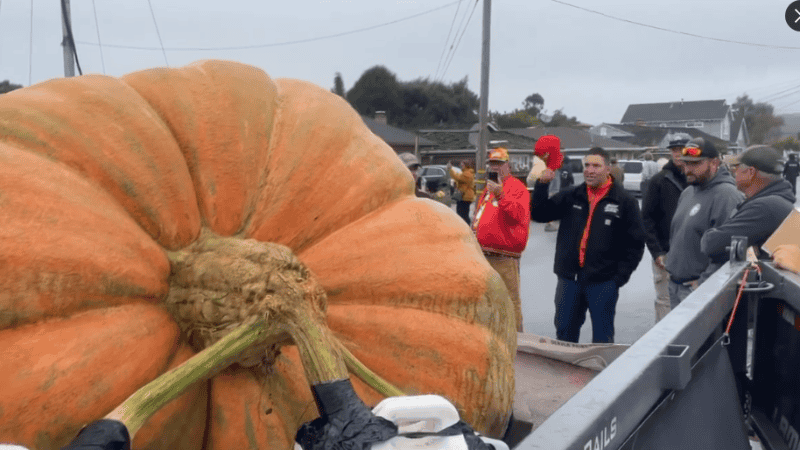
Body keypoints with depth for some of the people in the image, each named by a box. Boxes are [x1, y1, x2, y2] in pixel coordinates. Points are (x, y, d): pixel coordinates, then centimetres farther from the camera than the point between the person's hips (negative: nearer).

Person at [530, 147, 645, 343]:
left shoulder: (625, 201, -3)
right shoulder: (571, 196, 6)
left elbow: (634, 243, -3)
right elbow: (538, 214, 3)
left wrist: (620, 277, -9)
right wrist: (542, 185, -10)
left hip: (603, 282, -3)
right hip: (568, 278, 3)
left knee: (602, 337, 9)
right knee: (564, 334, 15)